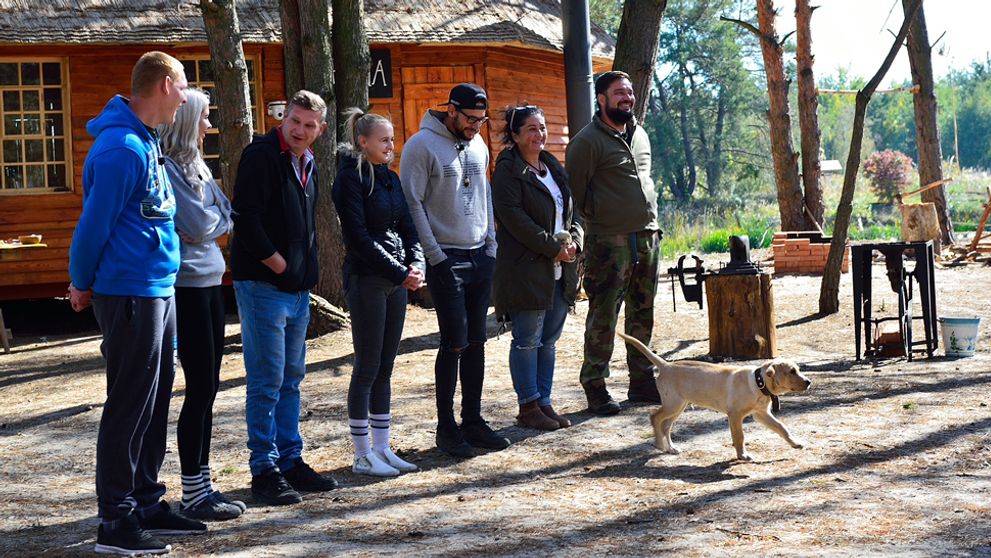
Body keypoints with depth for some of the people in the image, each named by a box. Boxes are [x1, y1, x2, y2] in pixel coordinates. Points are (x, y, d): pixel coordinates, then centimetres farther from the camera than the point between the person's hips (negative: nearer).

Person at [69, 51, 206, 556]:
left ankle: (146, 504, 24)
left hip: (157, 291, 9)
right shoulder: (121, 148, -18)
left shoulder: (145, 141, 13)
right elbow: (95, 222, -15)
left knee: (154, 403, 14)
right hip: (129, 294, -9)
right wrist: (82, 284, -2)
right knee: (129, 407, -4)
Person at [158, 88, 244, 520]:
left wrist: (215, 216, -5)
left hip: (209, 281, 9)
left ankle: (202, 484, 18)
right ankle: (192, 495, 2)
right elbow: (198, 226, -16)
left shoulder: (193, 165, 16)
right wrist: (219, 216, 2)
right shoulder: (168, 167, -13)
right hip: (187, 285, -9)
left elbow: (222, 218, 15)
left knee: (208, 388, 11)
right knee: (200, 387, -6)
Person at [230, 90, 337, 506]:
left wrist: (306, 271, 11)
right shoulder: (262, 155, -12)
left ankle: (291, 461, 21)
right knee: (267, 381, -5)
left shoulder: (306, 163, 14)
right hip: (263, 285, -8)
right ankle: (264, 469, 2)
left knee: (290, 379, 13)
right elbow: (245, 218, -18)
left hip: (297, 288, 8)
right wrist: (277, 264, -13)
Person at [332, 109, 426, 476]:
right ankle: (362, 455, 4)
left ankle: (382, 448, 17)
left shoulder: (389, 178, 15)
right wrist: (399, 273, -16)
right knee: (367, 367, -3)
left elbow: (407, 226, 13)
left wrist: (416, 265, -5)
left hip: (396, 280, 8)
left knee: (385, 368, 11)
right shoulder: (350, 178, -9)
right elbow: (359, 238, -15)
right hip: (366, 279, -7)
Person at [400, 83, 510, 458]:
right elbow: (413, 204, -12)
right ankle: (446, 427, 4)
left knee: (475, 343, 10)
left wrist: (491, 245, 10)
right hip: (446, 259, -7)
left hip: (480, 257, 7)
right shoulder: (422, 146, -10)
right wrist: (435, 257, -15)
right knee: (454, 343, -6)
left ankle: (472, 420, 18)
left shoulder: (478, 145, 12)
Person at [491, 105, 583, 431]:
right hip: (526, 268, -7)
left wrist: (573, 241, -2)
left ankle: (544, 402, 18)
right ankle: (528, 407, 6)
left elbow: (573, 209, 18)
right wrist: (553, 247, -17)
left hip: (560, 269, 7)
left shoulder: (553, 167, 16)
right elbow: (514, 218, -17)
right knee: (528, 340, -1)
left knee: (549, 339, 11)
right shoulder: (508, 170, -8)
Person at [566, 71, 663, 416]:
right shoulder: (587, 141, -9)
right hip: (609, 243, -7)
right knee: (603, 318, -4)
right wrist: (594, 224, -7)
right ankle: (595, 388, 3)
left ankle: (642, 382, 20)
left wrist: (651, 225, 17)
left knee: (642, 316, 12)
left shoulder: (640, 135, 15)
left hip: (647, 238, 7)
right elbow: (576, 193, -9)